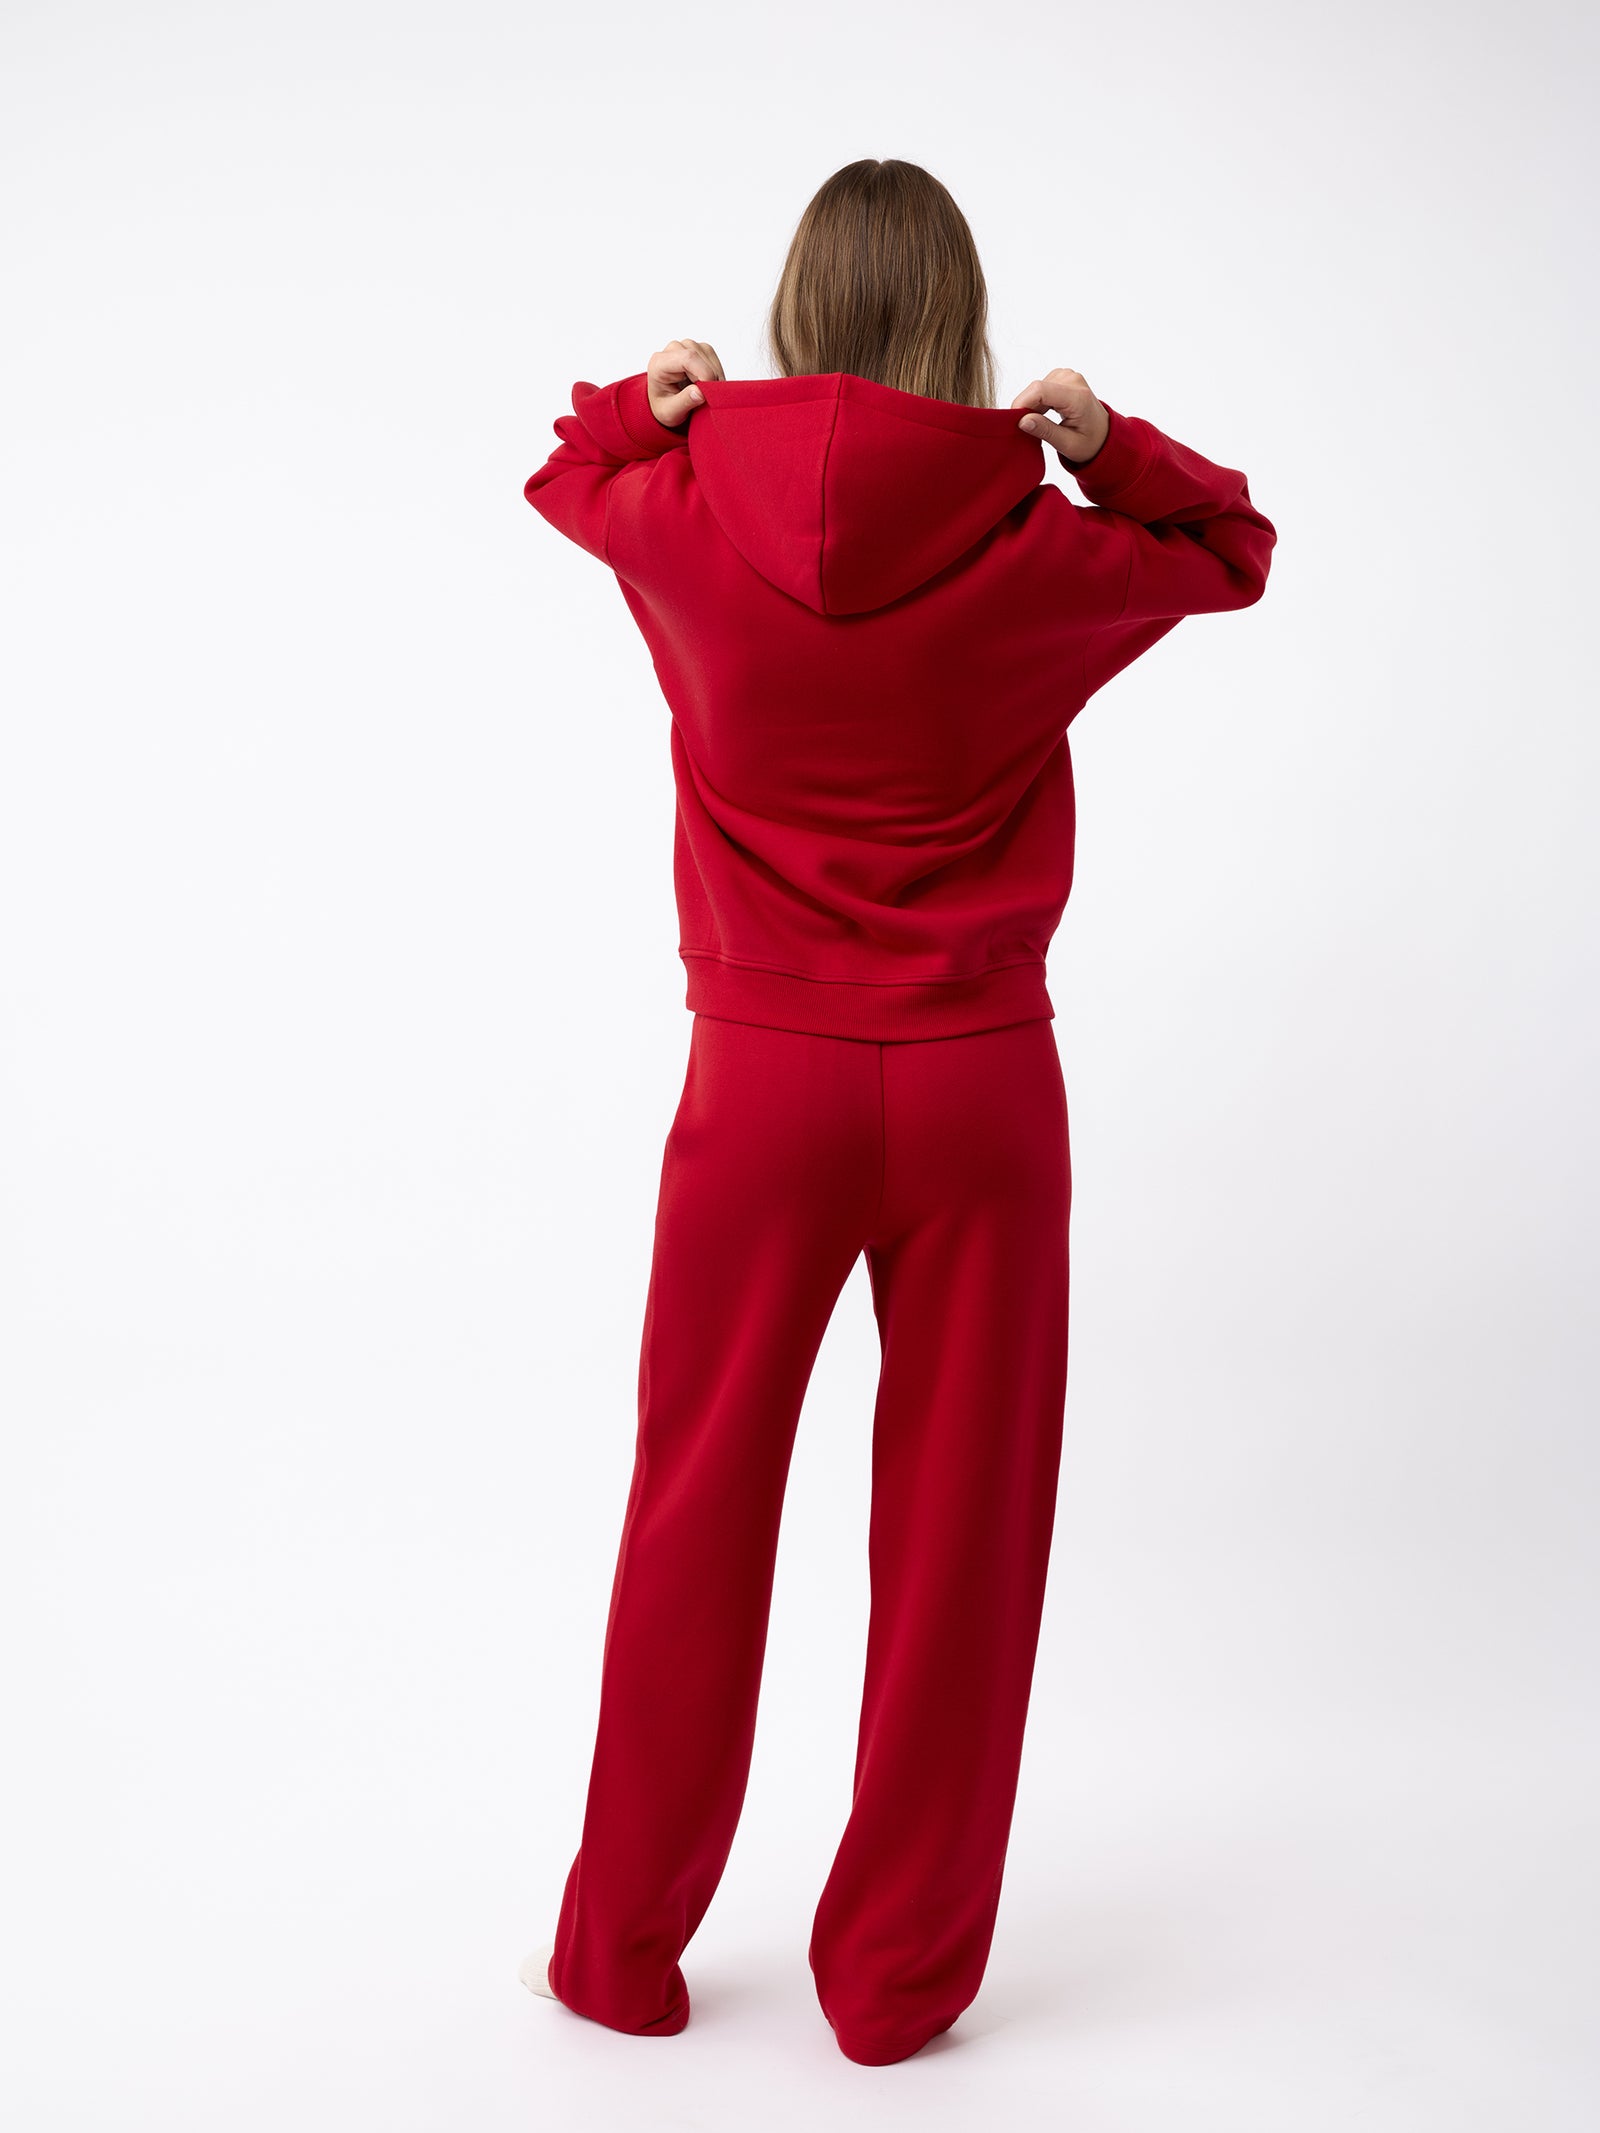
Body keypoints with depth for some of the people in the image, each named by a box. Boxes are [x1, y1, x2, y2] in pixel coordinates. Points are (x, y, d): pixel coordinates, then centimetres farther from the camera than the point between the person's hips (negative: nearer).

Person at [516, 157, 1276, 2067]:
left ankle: (623, 1955, 28)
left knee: (697, 1517, 14)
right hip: (981, 1083, 0)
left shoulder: (685, 512, -5)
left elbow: (568, 475, 19)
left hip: (763, 1078, 1)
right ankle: (897, 1976, 23)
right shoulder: (1040, 549, -6)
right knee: (959, 1530, 10)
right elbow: (1229, 549, 15)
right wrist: (1099, 443, 6)